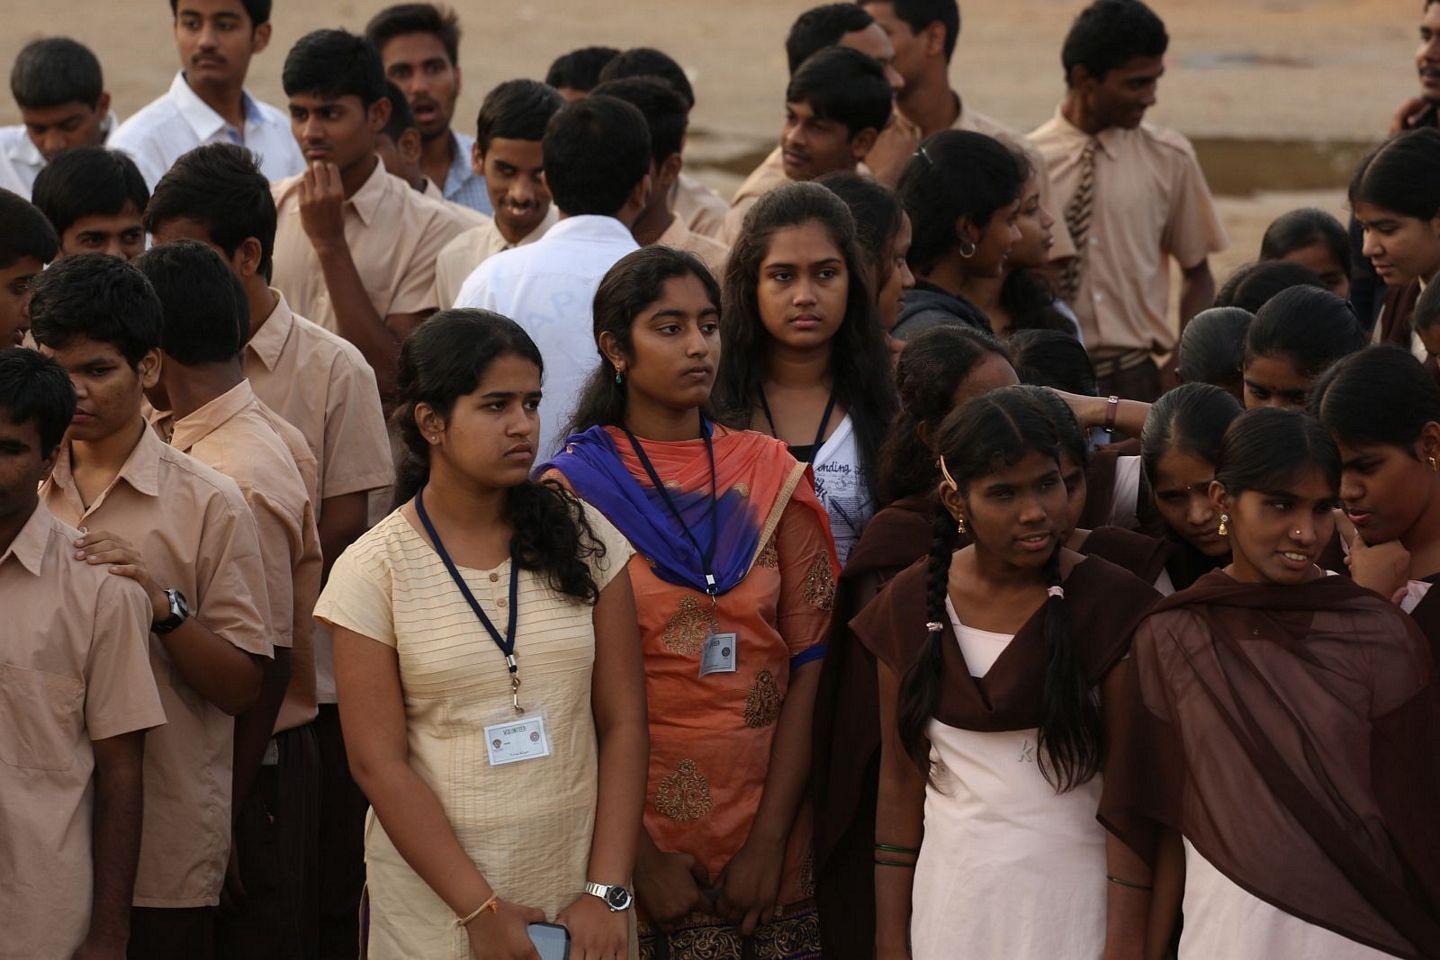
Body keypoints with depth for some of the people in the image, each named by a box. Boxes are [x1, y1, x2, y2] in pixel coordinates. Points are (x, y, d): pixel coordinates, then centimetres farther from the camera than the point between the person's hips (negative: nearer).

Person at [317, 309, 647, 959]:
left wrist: (605, 892, -9)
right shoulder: (373, 570, -6)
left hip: (579, 896, 2)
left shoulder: (584, 540, 1)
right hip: (436, 904, -2)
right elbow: (379, 762, -9)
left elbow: (623, 723, -1)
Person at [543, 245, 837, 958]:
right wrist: (639, 856, -12)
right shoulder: (573, 490, -2)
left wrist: (769, 839, -8)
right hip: (633, 820, -2)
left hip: (765, 816, 2)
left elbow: (809, 663, 1)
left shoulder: (770, 475, 6)